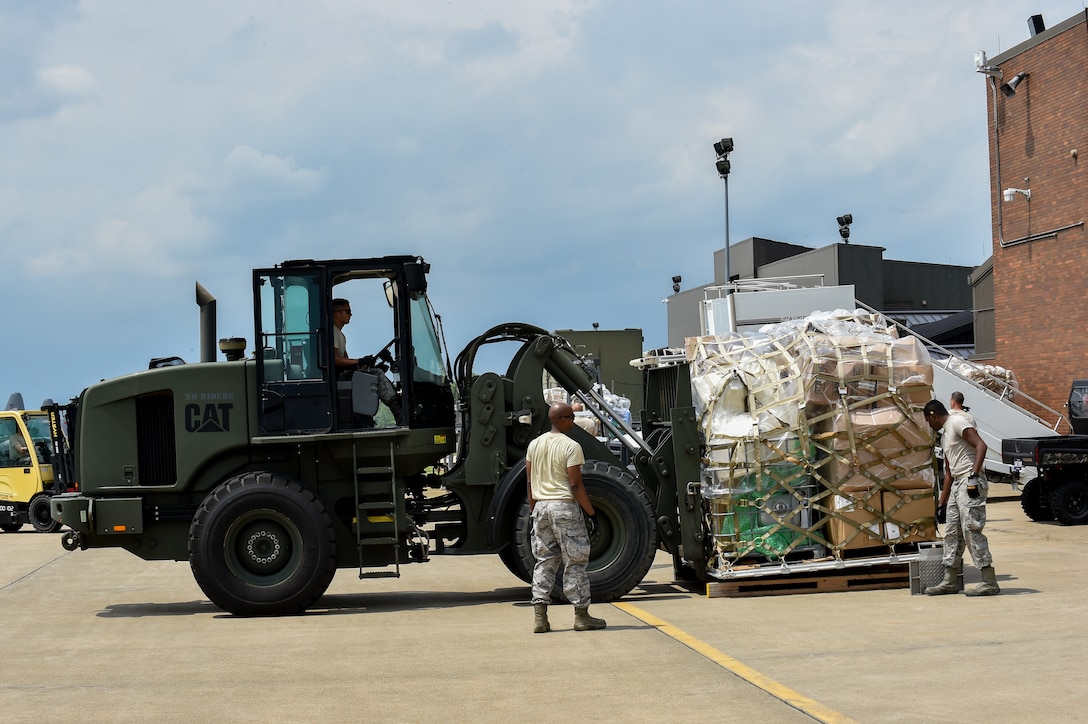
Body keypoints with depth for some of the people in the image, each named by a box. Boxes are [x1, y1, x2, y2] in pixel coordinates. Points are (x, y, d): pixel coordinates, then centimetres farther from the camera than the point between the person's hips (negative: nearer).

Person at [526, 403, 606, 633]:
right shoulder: (571, 446, -11)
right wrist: (591, 513, -8)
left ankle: (539, 617, 4)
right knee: (575, 562, 2)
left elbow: (529, 482, 11)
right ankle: (581, 615, 7)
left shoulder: (534, 445, 9)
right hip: (565, 506, -6)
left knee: (544, 561, 9)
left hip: (541, 506, 6)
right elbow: (575, 485, -14)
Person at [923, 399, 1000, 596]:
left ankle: (989, 582, -15)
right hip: (957, 484, 10)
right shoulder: (945, 435, 24)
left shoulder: (958, 422, -5)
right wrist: (942, 504, 28)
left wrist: (974, 474, -28)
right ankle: (950, 581, 18)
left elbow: (981, 445, -19)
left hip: (970, 483, -10)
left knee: (971, 530, -14)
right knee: (951, 532, 11)